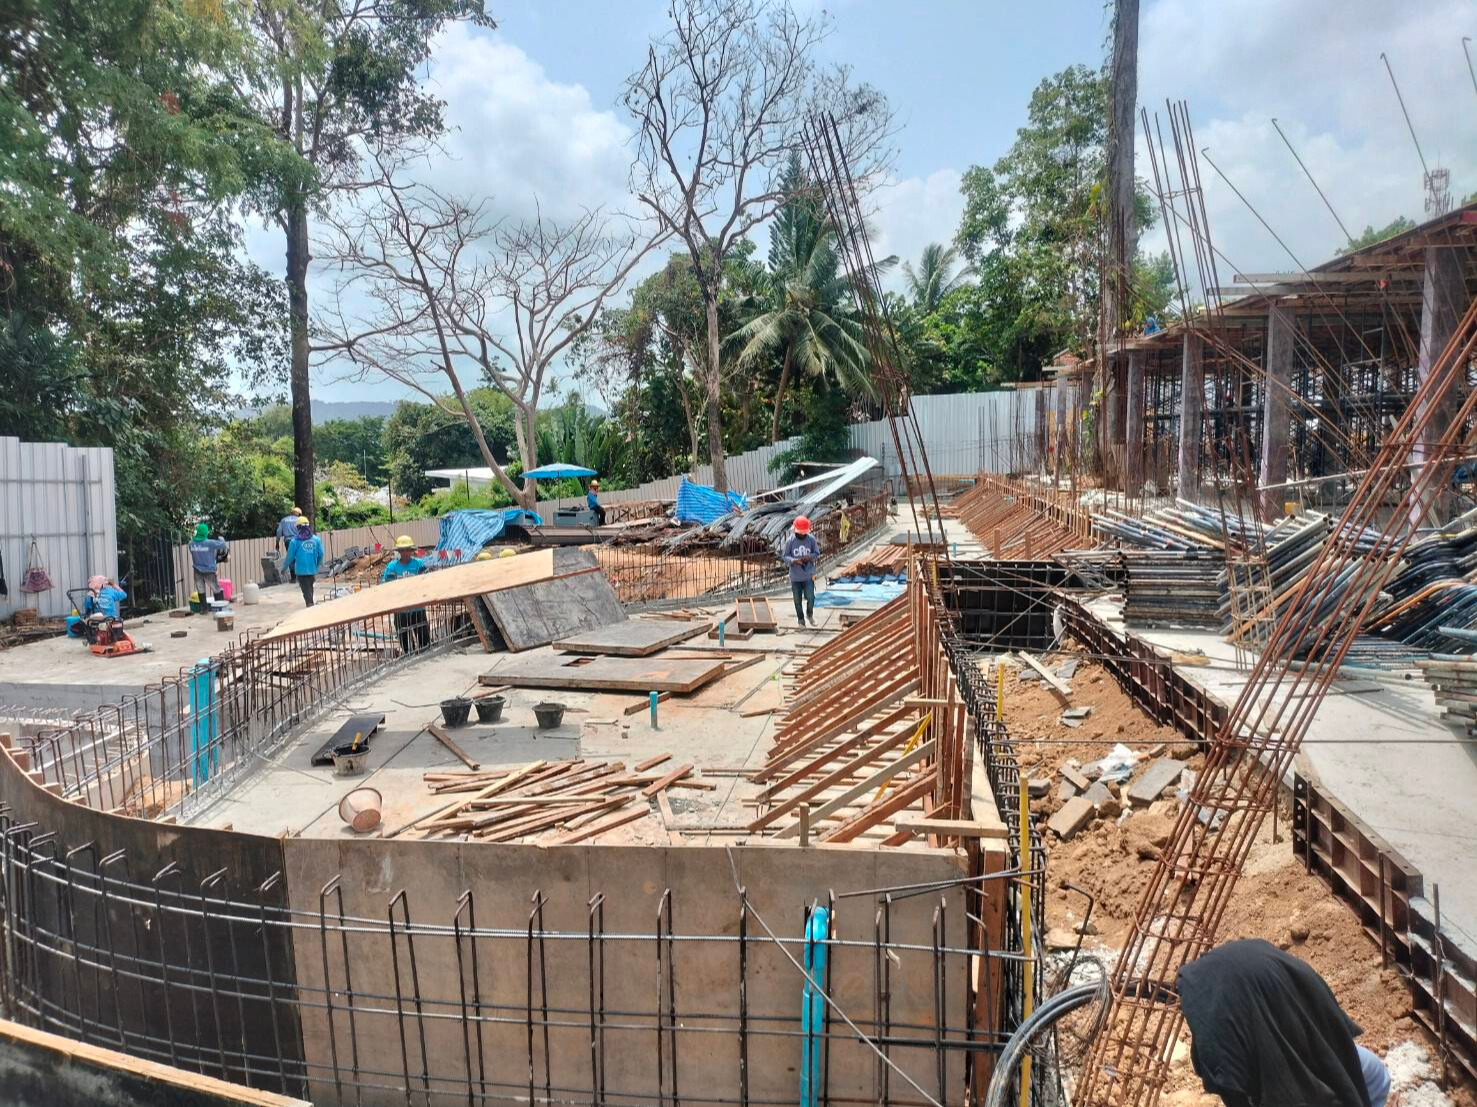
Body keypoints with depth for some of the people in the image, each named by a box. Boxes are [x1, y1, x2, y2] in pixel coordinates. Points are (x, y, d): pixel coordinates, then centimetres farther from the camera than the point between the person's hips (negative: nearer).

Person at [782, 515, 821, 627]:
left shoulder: (811, 539, -5)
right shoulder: (790, 540, -8)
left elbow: (817, 554, 4)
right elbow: (785, 556, -3)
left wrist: (810, 557, -18)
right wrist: (793, 560, -22)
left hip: (809, 575, 0)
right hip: (795, 576, 0)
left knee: (810, 598, -4)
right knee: (797, 600, 8)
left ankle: (810, 614, 26)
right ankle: (801, 620, 25)